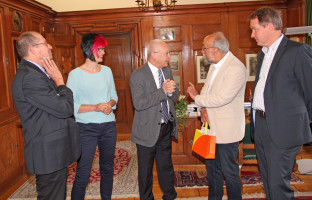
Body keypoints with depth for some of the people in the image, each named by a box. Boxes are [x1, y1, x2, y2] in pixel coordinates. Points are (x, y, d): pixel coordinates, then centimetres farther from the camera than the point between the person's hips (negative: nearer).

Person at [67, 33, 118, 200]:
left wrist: (110, 104, -8)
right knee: (83, 174, -1)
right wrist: (96, 107, -21)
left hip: (109, 126, 5)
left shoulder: (107, 71, 7)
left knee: (107, 168, 16)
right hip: (86, 128, -5)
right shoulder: (75, 74, -8)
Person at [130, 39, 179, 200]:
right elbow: (138, 104, -26)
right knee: (145, 170, 13)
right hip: (148, 131, -5)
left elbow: (175, 96, 10)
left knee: (166, 166, 20)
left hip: (166, 128, 6)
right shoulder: (137, 76, -16)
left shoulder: (167, 71, 6)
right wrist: (162, 91, -28)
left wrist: (171, 90, -13)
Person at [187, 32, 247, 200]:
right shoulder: (215, 65, 8)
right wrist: (203, 108, -7)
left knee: (229, 170, 6)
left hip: (227, 129, -9)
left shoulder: (236, 69, -22)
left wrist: (196, 97, -14)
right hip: (212, 126, 9)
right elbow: (206, 90, 12)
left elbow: (221, 98, -28)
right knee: (212, 166, 20)